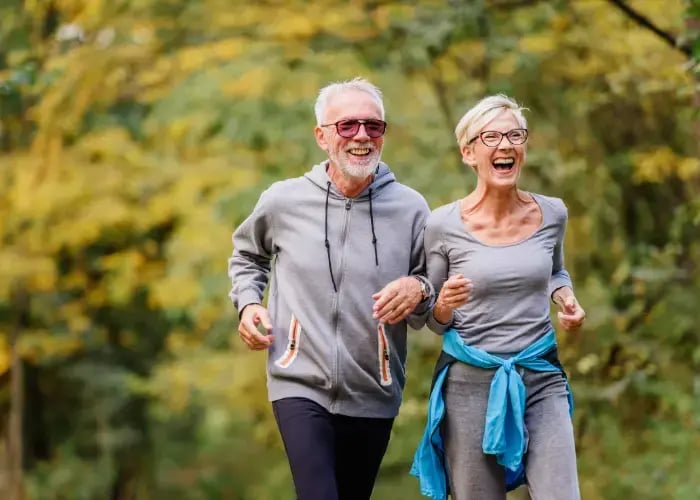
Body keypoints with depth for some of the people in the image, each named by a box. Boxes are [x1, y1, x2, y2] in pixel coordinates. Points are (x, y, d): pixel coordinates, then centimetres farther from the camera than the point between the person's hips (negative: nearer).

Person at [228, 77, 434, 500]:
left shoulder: (410, 208, -3)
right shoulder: (283, 201, -2)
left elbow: (440, 303, 4)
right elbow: (247, 255, 20)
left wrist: (419, 291, -18)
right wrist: (248, 303, 3)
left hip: (374, 397, 2)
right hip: (302, 388, -2)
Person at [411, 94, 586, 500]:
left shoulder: (551, 214, 1)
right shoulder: (444, 225, -7)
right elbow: (434, 319, 3)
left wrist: (566, 298, 2)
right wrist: (444, 305, -19)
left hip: (542, 378, 2)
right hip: (471, 383, -2)